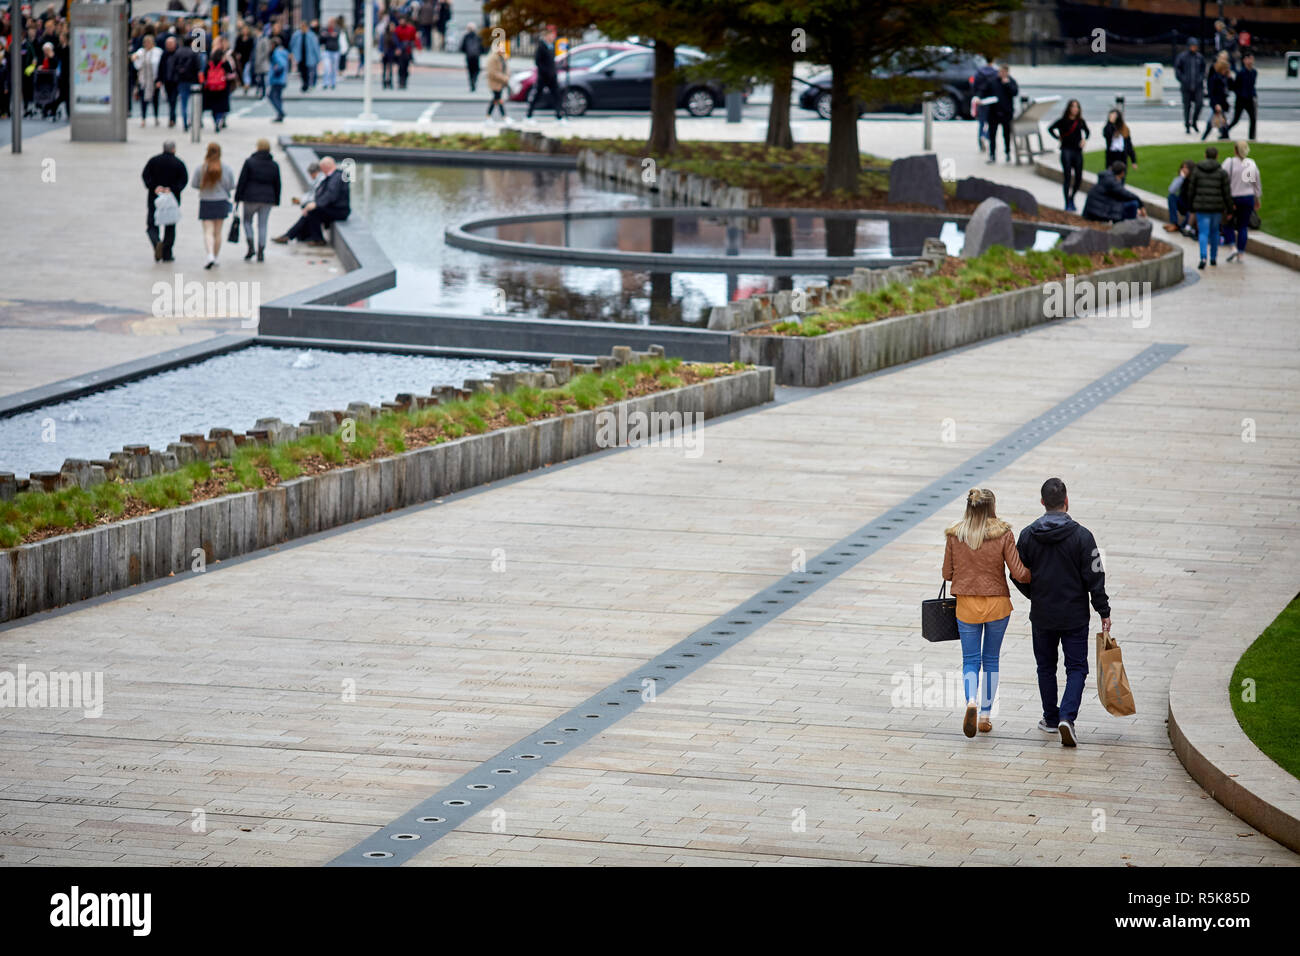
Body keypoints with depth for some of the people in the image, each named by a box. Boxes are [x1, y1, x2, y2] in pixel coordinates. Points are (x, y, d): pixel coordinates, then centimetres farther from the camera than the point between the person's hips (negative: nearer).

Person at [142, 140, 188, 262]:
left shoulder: (153, 161, 3)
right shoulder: (179, 163, 0)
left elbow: (145, 175, -9)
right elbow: (184, 179, -12)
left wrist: (154, 188, -17)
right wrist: (172, 189, -17)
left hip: (154, 197, 0)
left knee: (152, 225, 6)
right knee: (170, 227, 11)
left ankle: (157, 243, -24)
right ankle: (166, 255, 10)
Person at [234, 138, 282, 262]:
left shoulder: (249, 162, -7)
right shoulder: (274, 165, 4)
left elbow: (242, 181, -6)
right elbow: (277, 185, 9)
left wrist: (237, 197, 0)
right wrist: (276, 200, 17)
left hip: (250, 198, -3)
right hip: (267, 199, 3)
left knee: (247, 221, 14)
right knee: (262, 225, 7)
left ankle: (251, 247, -4)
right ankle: (261, 253, 3)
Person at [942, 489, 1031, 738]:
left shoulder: (954, 535, -7)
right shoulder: (1004, 535, -12)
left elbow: (947, 574, 0)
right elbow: (1018, 574, -12)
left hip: (967, 605, 0)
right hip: (997, 605, 0)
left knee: (970, 660, 8)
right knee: (991, 659, 15)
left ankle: (971, 701, -20)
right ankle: (986, 715, 18)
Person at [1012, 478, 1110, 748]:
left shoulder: (1028, 536, -5)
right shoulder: (1081, 536, -13)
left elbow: (1019, 576, 2)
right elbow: (1095, 578, -11)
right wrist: (1104, 612, -1)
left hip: (1041, 615, 2)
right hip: (1075, 615, -2)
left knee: (1046, 667, 18)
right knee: (1076, 668, 6)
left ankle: (1051, 718, 26)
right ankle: (1067, 717, -12)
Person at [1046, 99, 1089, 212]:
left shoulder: (1080, 122, 8)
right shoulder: (1063, 121, -3)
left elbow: (1086, 131, 25)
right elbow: (1050, 129, 4)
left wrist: (1084, 139, 9)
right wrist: (1058, 138, -2)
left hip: (1078, 151, 4)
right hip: (1067, 151, -4)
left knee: (1079, 178, 3)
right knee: (1068, 177, -9)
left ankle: (1072, 198, 26)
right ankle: (1067, 204, -7)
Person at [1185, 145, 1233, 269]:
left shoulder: (1196, 170, -1)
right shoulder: (1221, 172, -4)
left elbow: (1191, 190, 2)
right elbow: (1227, 192, -3)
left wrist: (1190, 207, 12)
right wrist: (1229, 209, 4)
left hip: (1201, 207, -1)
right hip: (1217, 207, 1)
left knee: (1203, 233, -1)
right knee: (1214, 231, 19)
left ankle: (1203, 258, -21)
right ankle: (1213, 258, 26)